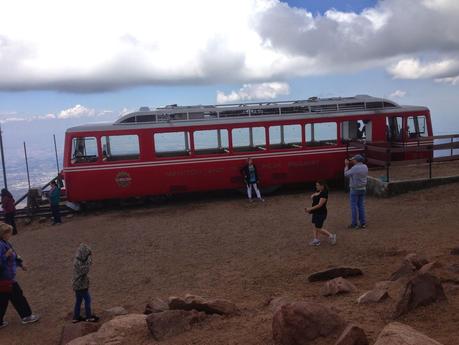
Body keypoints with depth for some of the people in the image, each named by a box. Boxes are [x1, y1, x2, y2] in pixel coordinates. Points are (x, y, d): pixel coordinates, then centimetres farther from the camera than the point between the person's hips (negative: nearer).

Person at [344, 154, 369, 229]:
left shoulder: (354, 168, -20)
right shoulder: (365, 167, 2)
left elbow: (346, 174, -7)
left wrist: (346, 165, 5)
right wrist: (353, 164, 13)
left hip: (355, 189, -7)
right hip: (363, 189, 7)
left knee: (354, 206, 2)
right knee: (361, 206, 13)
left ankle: (354, 224, 7)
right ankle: (363, 223, 15)